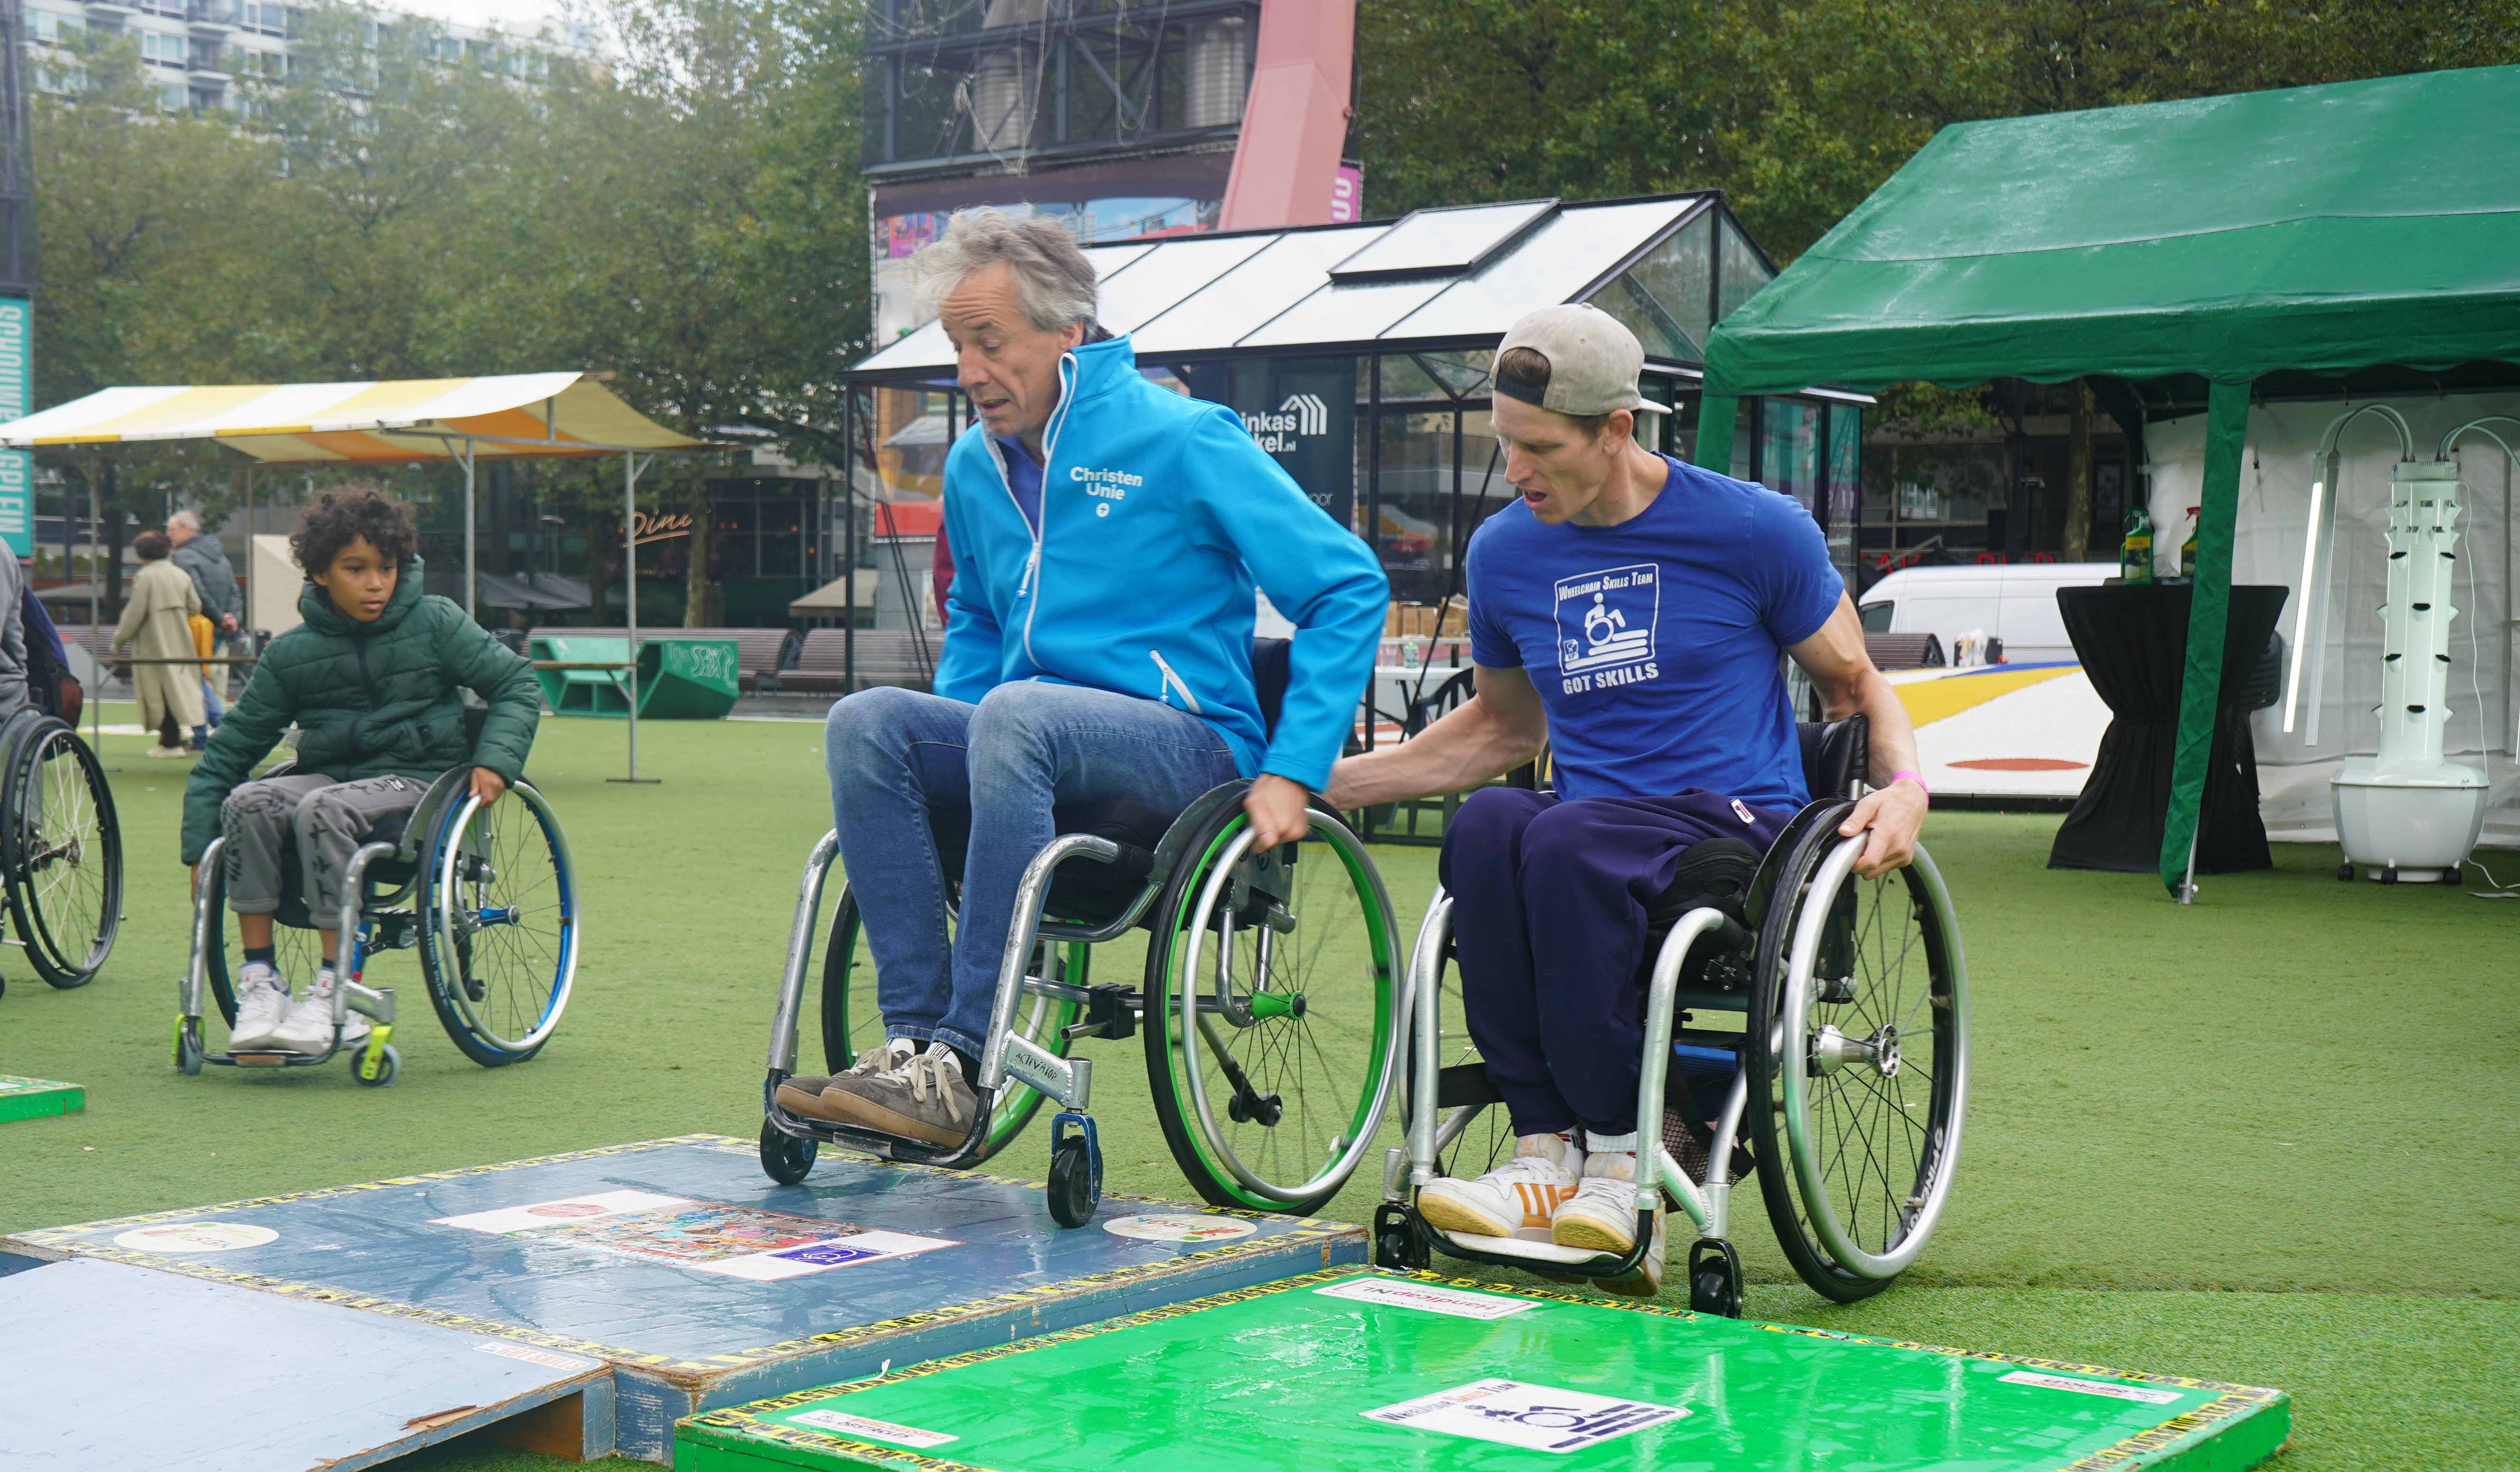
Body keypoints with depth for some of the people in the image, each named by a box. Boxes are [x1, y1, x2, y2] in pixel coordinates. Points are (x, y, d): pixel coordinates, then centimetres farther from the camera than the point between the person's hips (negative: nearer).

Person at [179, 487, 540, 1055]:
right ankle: (260, 978, -23)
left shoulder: (436, 624, 1)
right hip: (329, 771, 3)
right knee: (247, 803, -28)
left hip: (416, 778, -3)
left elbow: (517, 686, 5)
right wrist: (199, 848, 1)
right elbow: (231, 745, 8)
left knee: (324, 809, -34)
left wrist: (495, 760, -13)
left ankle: (332, 988, -32)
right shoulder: (292, 654, 6)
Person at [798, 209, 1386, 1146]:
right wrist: (951, 747, 11)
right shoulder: (975, 464, 12)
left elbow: (1350, 587, -7)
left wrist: (1291, 772, -13)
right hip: (1035, 749, 6)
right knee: (864, 723, -21)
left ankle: (963, 1064, -35)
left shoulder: (1182, 438, -6)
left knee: (1018, 713, -36)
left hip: (1187, 744, -6)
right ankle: (914, 1030, -26)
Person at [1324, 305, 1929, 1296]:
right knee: (1485, 824, -33)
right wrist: (1325, 782, 19)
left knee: (1569, 840, -37)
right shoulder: (1504, 552, 10)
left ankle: (1619, 1157, -24)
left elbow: (1855, 687, 11)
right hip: (1591, 826, 4)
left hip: (1739, 828, -4)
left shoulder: (1755, 529, -1)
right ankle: (1548, 1151, -30)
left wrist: (1905, 786, -11)